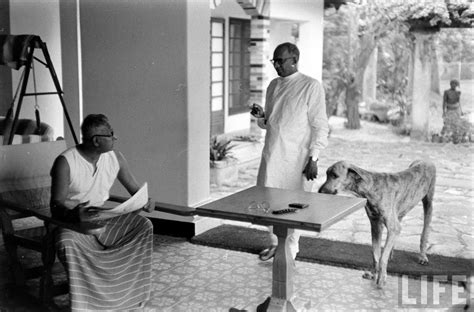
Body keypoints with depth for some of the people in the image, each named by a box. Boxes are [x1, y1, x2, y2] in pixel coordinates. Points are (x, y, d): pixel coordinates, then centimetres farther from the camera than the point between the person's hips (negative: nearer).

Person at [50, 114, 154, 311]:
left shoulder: (115, 158, -2)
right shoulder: (65, 162, -18)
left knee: (143, 225, -17)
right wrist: (76, 215, -42)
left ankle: (132, 292, -7)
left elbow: (135, 189, 6)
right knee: (67, 242, -38)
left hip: (103, 216, 5)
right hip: (71, 218, -5)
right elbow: (56, 205, -20)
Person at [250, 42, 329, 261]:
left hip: (296, 159, -6)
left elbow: (320, 126, -9)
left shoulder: (311, 87, -8)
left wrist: (313, 158, -14)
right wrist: (261, 117, -3)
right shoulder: (273, 85, 12)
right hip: (272, 156, 6)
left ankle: (291, 250, 20)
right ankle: (276, 243, 29)